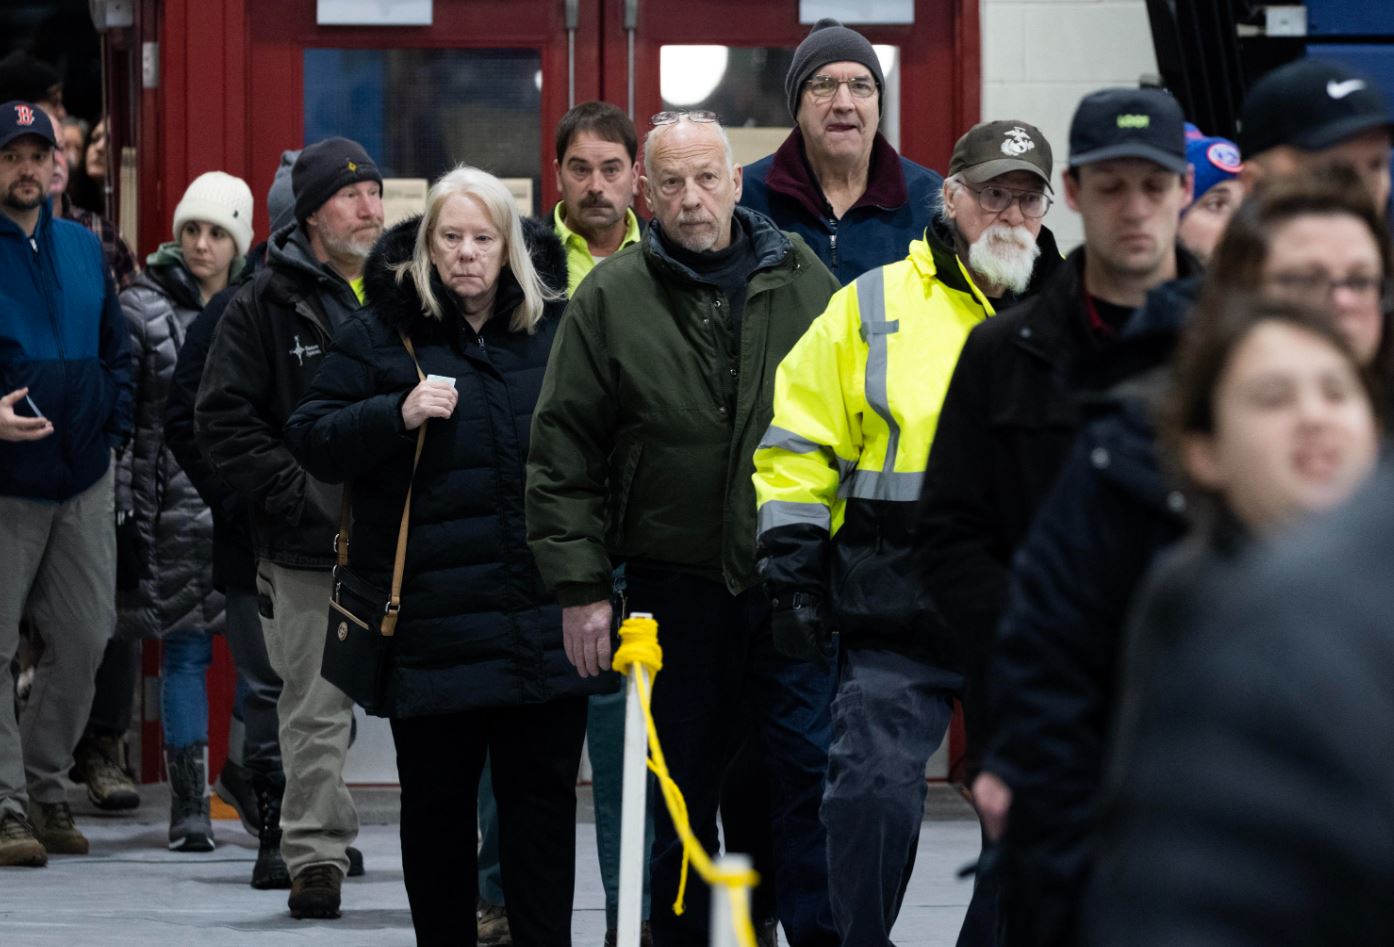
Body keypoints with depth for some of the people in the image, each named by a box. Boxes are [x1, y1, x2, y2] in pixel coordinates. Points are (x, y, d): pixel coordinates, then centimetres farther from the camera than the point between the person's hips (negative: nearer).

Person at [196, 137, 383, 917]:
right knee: (316, 709, 1)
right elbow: (225, 420, -2)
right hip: (310, 547, -2)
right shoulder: (269, 308, 2)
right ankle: (316, 857, 8)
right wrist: (300, 490, -11)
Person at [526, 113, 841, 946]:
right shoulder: (611, 298, 1)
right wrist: (580, 585, -3)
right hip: (674, 584, 0)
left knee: (814, 769, -5)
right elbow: (563, 453, 1)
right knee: (679, 795, 8)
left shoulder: (804, 281, 5)